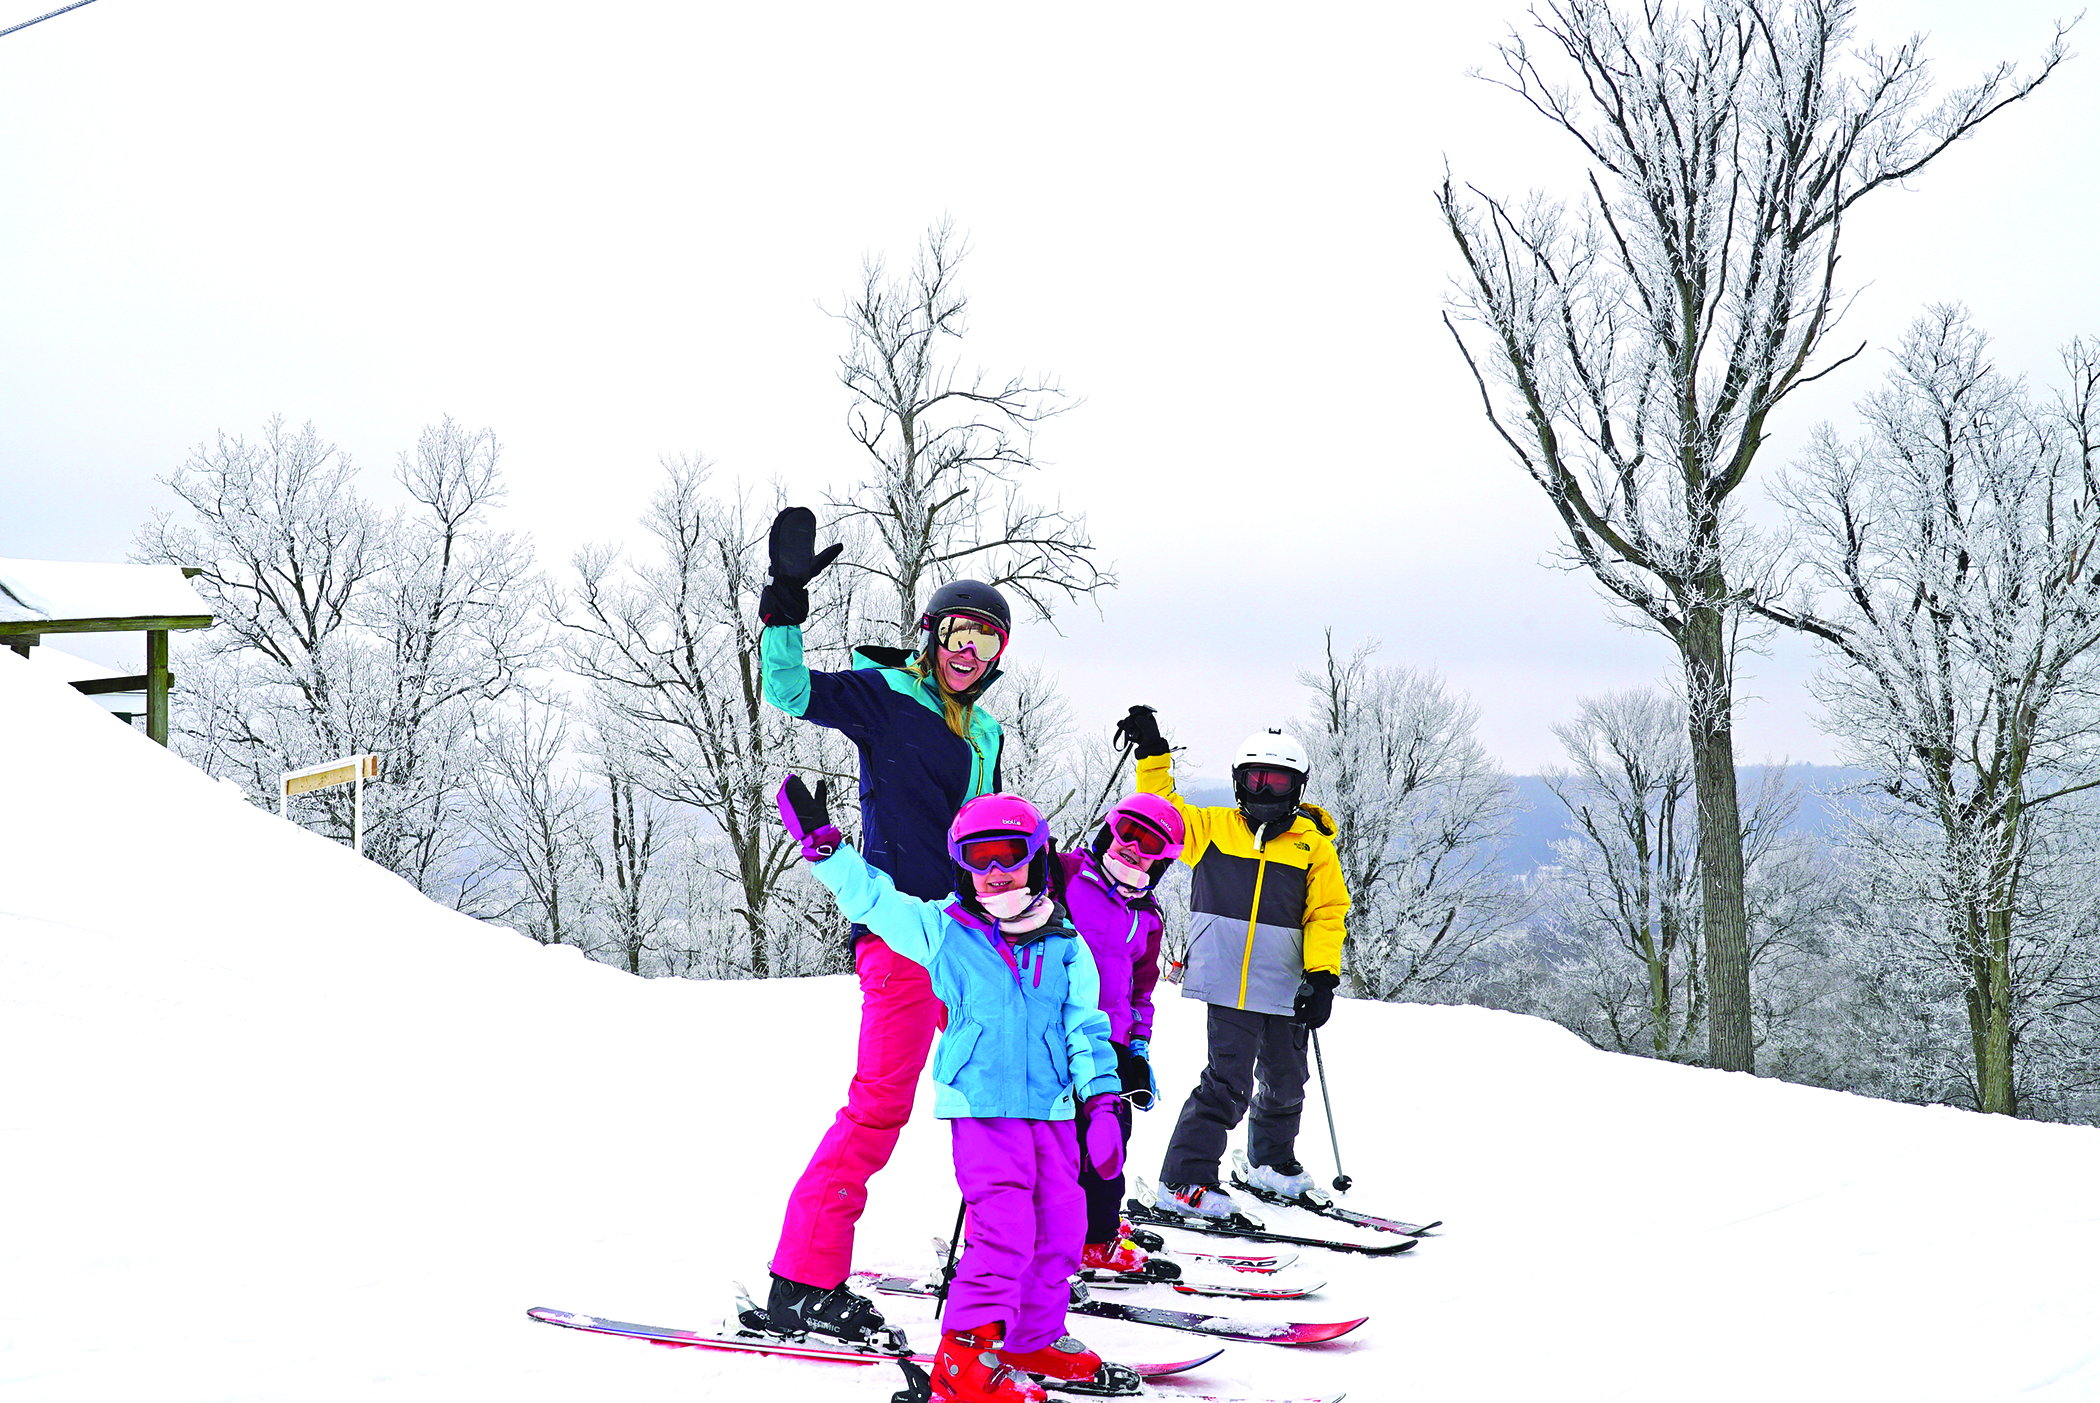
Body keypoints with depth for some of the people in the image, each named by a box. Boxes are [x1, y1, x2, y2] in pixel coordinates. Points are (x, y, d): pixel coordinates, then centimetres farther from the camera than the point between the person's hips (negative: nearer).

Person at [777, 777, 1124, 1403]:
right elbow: (872, 896, 3)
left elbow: (1086, 1028, 9)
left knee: (1060, 1226, 8)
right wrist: (821, 842, -8)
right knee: (1005, 1226, -16)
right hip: (982, 1104, -4)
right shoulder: (943, 931, 3)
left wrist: (1101, 1100, 1)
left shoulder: (1065, 946, 9)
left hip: (1052, 1107, 4)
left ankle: (1032, 1339, 27)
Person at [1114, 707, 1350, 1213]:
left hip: (1287, 990, 3)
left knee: (1285, 1083, 16)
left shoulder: (1314, 845, 7)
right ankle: (1183, 1180, -8)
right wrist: (1152, 754, 4)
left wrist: (1322, 975, -5)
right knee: (1229, 1081, -13)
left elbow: (1327, 912, 5)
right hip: (1230, 982, -3)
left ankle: (1273, 1162, 41)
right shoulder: (1211, 828, 7)